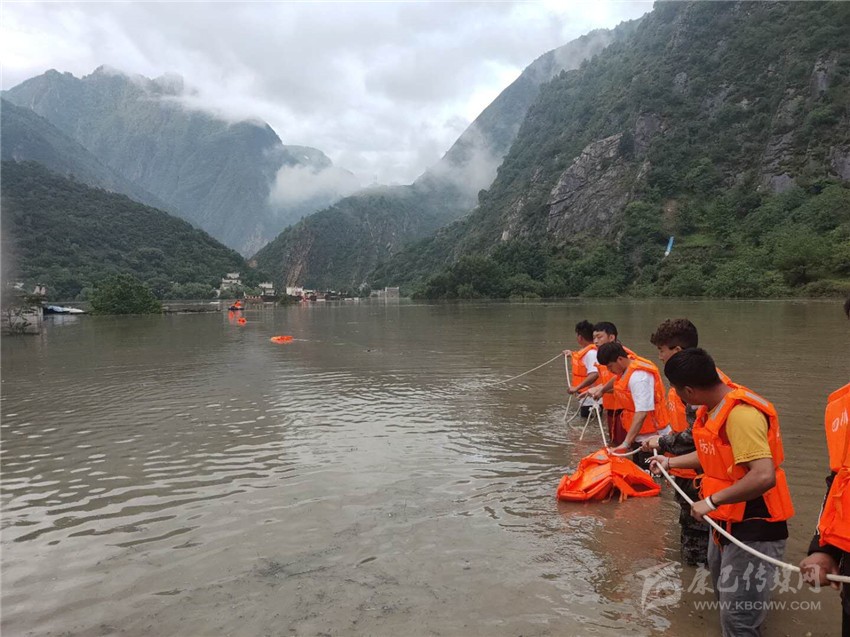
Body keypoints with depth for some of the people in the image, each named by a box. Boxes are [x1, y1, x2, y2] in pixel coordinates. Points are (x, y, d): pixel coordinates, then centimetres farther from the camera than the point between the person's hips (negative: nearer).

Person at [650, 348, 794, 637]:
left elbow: (764, 476, -34)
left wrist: (711, 501, -27)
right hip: (729, 521, 10)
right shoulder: (716, 406, 1)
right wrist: (670, 462, 20)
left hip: (754, 528, -10)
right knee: (725, 599, 25)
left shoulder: (741, 414, -28)